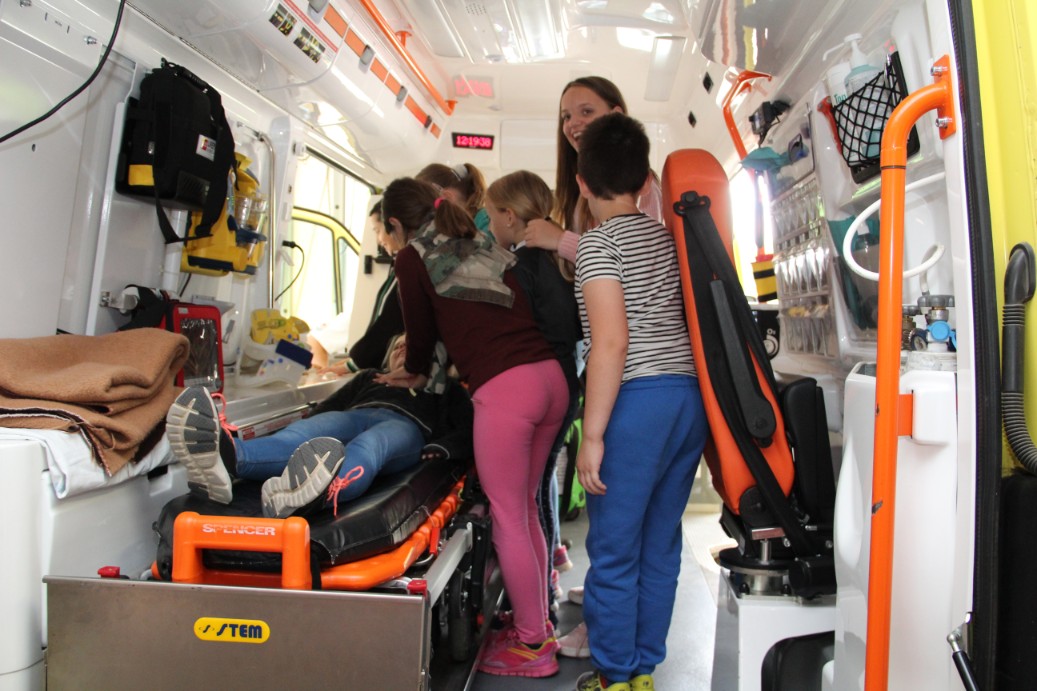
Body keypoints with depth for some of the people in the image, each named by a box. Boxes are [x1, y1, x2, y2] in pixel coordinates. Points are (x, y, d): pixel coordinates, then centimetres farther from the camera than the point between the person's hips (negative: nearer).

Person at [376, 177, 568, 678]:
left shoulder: (412, 260, 5)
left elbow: (422, 331, 14)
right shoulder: (489, 247, 22)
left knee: (507, 518, 5)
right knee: (525, 509, 19)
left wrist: (414, 373, 34)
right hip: (550, 375, 7)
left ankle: (532, 645, 16)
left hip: (502, 388, -7)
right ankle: (537, 623, 30)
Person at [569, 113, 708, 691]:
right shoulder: (668, 236, 15)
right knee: (661, 544, 15)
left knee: (614, 550, 5)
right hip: (690, 394, 8)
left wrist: (592, 434, -14)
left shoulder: (599, 241, -6)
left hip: (637, 401, -8)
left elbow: (611, 341, -16)